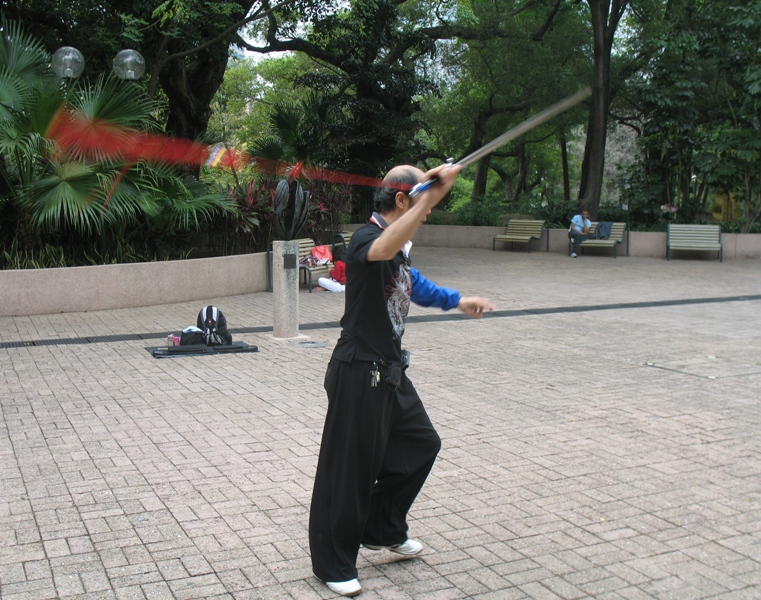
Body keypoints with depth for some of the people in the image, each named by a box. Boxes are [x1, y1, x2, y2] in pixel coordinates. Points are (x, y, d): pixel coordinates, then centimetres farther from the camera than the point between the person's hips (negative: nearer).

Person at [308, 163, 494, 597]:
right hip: (359, 372, -10)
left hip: (390, 370, 10)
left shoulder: (401, 247, 12)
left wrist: (457, 301, 33)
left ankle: (383, 529, 36)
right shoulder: (366, 238, -19)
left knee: (421, 443, 21)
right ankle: (334, 564, 16)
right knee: (350, 468, 0)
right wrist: (433, 194, -53)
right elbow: (383, 250, -46)